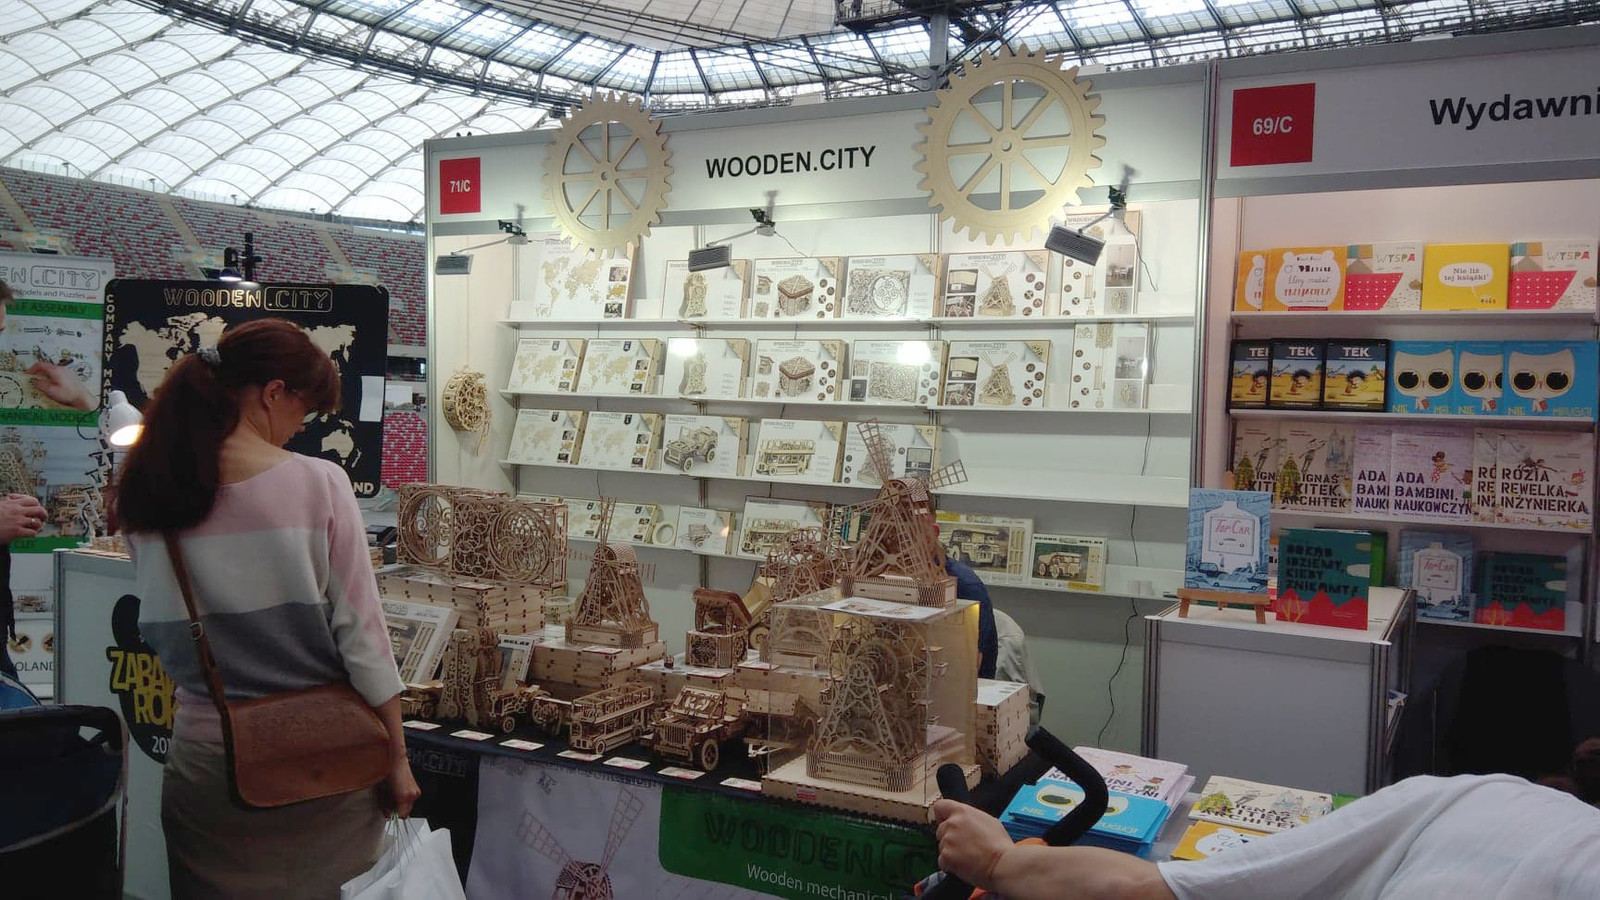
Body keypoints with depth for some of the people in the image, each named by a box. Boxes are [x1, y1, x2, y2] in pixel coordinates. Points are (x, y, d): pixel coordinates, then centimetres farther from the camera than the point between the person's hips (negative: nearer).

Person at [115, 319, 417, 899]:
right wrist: (397, 758, -4)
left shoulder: (146, 497, -4)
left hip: (207, 759, 3)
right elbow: (361, 632, -12)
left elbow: (164, 633, 3)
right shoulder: (318, 484, -15)